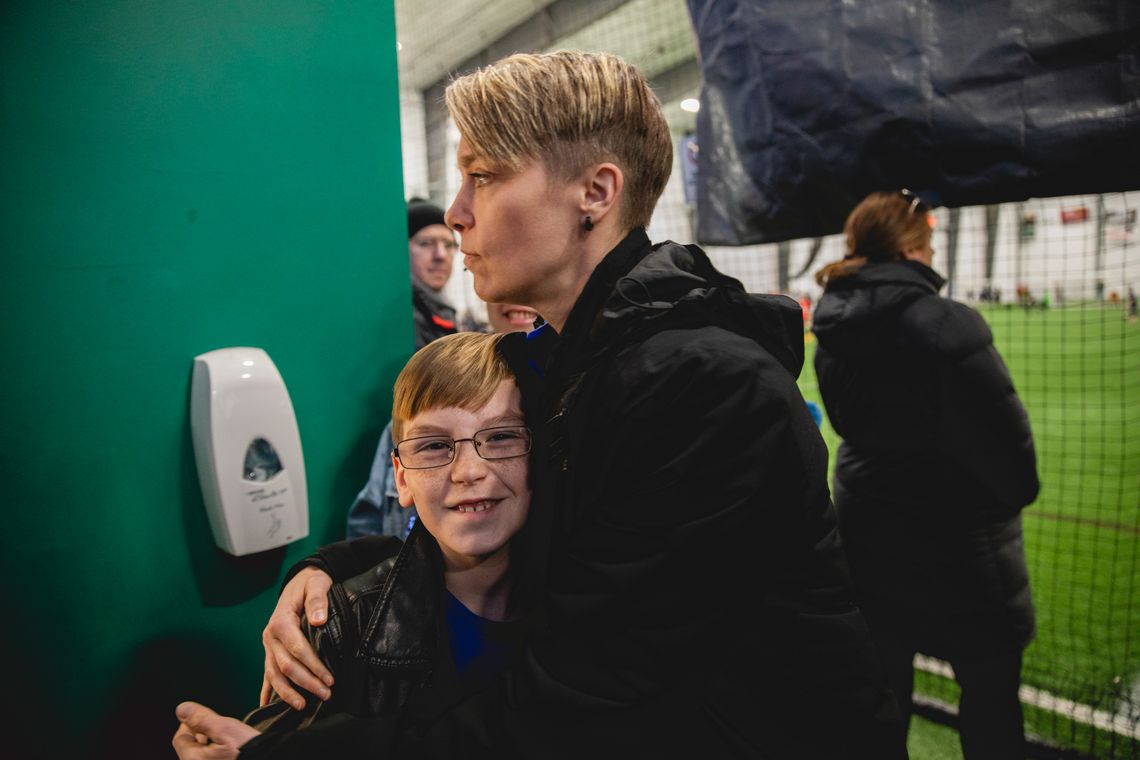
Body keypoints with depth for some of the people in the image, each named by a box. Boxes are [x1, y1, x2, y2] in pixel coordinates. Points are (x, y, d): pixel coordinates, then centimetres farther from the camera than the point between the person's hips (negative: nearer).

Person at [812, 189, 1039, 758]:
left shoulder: (835, 331, 0)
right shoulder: (945, 324, -20)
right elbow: (1003, 425, -15)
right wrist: (1019, 491, 3)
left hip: (867, 522, 6)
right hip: (956, 529, -6)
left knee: (882, 689, 18)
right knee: (990, 691, 13)